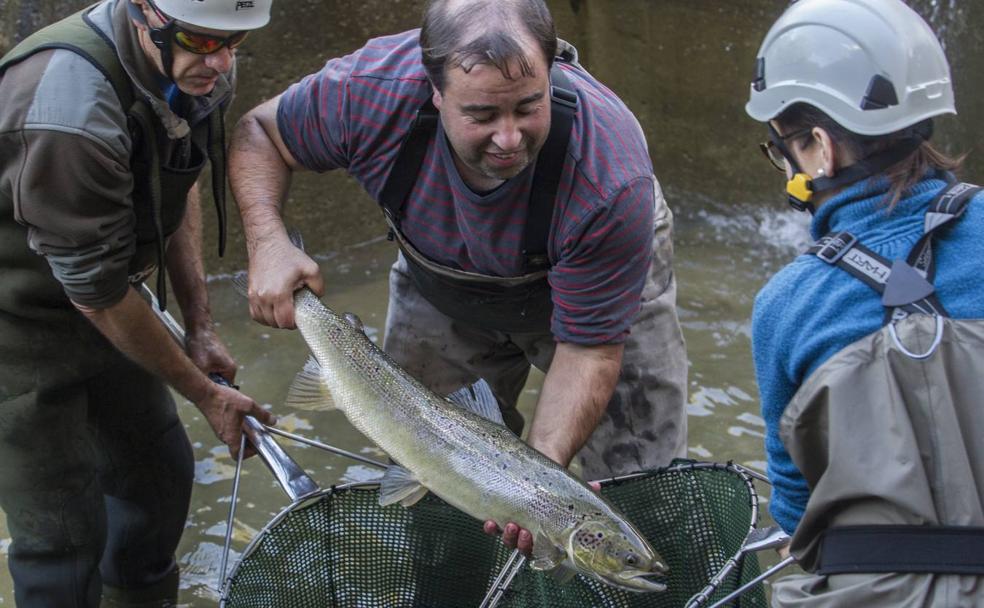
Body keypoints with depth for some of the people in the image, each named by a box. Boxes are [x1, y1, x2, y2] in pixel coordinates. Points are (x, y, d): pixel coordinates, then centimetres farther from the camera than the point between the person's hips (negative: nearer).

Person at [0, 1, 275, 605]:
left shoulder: (200, 68, -11)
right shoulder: (69, 115, -36)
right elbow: (99, 295, -25)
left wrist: (200, 326, 4)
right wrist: (202, 392, -12)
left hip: (95, 299, 8)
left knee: (158, 470, 19)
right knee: (64, 532, -5)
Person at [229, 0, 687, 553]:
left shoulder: (612, 180, -43)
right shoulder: (371, 91, -36)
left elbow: (588, 347, -32)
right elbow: (258, 132, -15)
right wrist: (268, 243, -32)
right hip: (440, 290, 3)